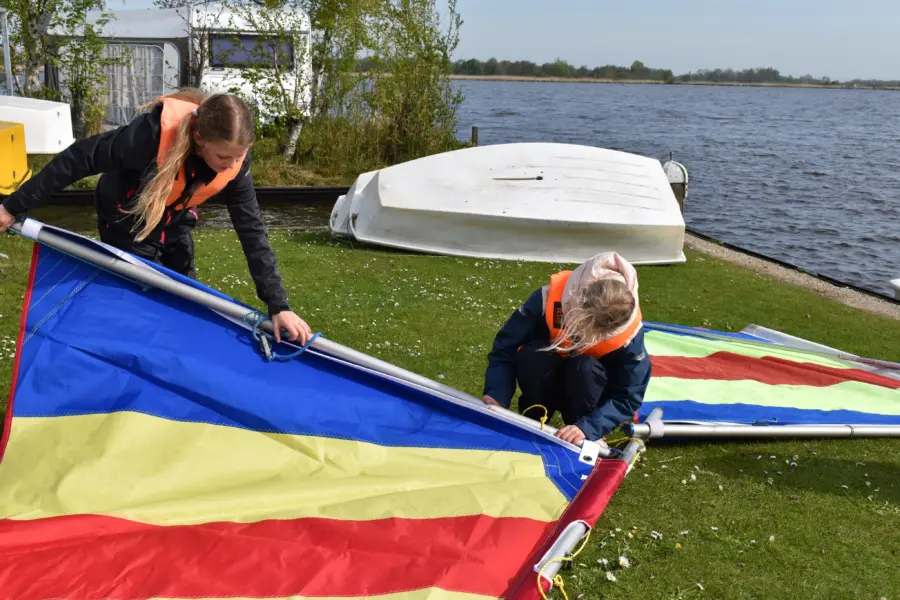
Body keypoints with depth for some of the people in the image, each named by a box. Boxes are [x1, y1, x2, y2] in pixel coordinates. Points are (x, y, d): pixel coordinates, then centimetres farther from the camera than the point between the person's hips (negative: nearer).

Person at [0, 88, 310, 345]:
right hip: (128, 225, -4)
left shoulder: (234, 162, -25)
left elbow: (252, 232, -21)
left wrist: (278, 305, -25)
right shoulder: (153, 133, -40)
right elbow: (78, 160, -28)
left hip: (175, 227, 5)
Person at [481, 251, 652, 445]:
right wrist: (497, 397, -35)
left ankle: (579, 435, -11)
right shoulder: (551, 298, -30)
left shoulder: (628, 334, -29)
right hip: (546, 384, 0)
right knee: (535, 356, -33)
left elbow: (628, 397, -21)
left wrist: (587, 428, -35)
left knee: (585, 367, -34)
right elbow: (504, 350, -22)